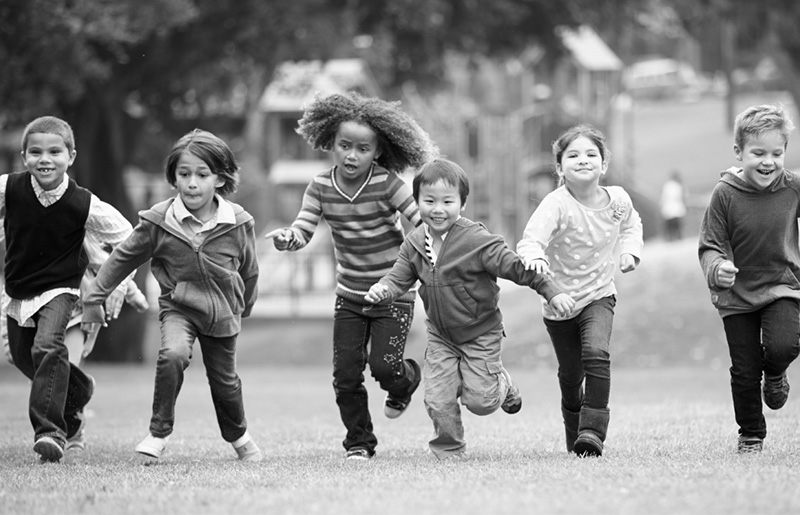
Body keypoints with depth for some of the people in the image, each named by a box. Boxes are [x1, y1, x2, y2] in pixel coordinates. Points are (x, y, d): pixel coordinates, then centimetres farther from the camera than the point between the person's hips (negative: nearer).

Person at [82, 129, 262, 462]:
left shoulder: (238, 223, -12)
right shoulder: (158, 222, -14)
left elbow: (249, 271, 6)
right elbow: (123, 258, -2)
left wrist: (243, 307, 20)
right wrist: (94, 297, 0)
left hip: (222, 310, 1)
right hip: (178, 306, -1)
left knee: (224, 380, 14)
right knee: (173, 354, -29)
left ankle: (237, 435, 44)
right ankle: (159, 433, -15)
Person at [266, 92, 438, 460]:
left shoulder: (386, 184, -16)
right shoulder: (321, 188, -6)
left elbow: (421, 220, -17)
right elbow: (303, 231, -11)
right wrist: (285, 237, -34)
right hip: (350, 295, 3)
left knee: (383, 365, -13)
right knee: (346, 373, -1)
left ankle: (407, 379, 25)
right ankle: (359, 441, 17)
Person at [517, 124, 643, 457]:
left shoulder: (618, 200, -8)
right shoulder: (556, 204, -23)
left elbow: (631, 223, 18)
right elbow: (532, 238, -41)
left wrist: (630, 250, 1)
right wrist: (533, 256, -63)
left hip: (598, 295, 1)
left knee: (597, 354, -26)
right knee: (570, 376, 11)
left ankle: (593, 431, -24)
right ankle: (575, 437, 37)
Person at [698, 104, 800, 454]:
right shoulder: (725, 194, -14)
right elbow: (710, 245, -10)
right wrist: (716, 268, -31)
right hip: (737, 294, 0)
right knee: (744, 370, 3)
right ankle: (751, 435, 23)